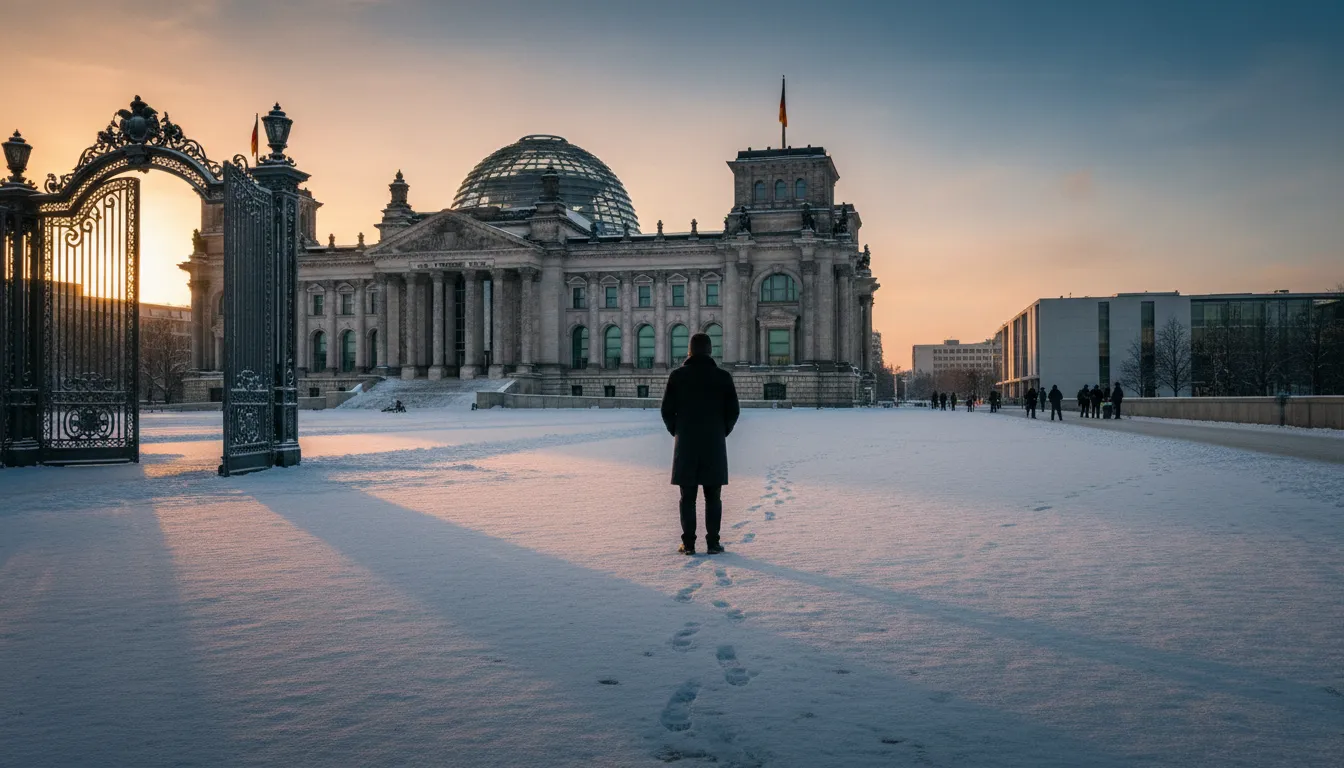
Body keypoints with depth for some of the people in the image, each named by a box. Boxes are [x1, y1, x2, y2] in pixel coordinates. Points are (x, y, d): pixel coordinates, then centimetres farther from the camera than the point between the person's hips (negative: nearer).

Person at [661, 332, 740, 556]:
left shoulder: (678, 376, -3)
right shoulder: (723, 377, -2)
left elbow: (667, 411, -2)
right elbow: (733, 411, 0)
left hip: (686, 444, 0)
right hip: (714, 444, 0)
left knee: (688, 497, 5)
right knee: (712, 497, 6)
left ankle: (688, 544, 6)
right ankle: (713, 543, 6)